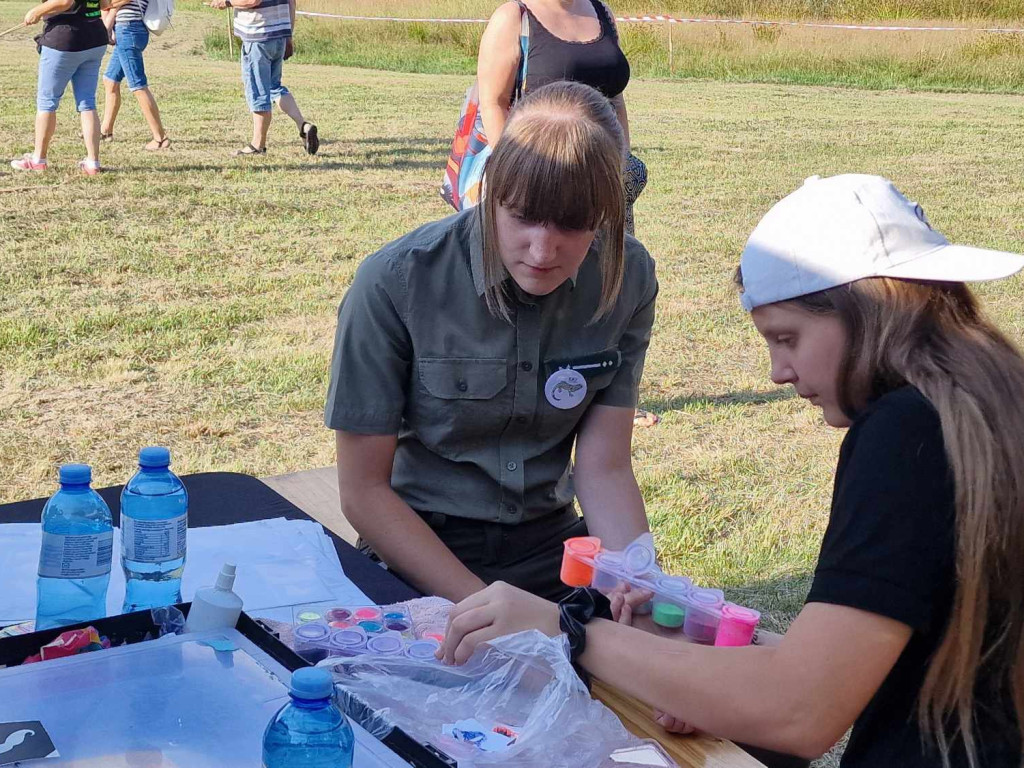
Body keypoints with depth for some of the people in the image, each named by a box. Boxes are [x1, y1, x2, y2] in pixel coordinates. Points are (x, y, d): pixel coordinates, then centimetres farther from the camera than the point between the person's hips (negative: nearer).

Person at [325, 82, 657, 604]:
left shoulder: (626, 277, -6)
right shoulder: (393, 284, -17)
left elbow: (604, 469, -4)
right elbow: (363, 490, -12)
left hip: (550, 543, 4)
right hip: (418, 550, -3)